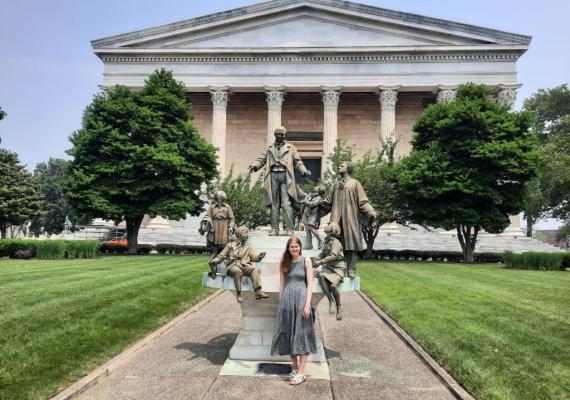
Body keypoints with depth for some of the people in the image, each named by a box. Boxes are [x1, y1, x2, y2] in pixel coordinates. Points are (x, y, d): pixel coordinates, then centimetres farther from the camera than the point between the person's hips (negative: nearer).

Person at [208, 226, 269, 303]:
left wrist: (259, 256, -12)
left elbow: (254, 257, 11)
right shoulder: (230, 245, 20)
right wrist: (214, 261, -4)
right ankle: (239, 294, -33)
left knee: (255, 270, -30)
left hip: (245, 266, 2)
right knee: (237, 271, -39)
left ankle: (258, 291, -43)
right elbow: (221, 256, 15)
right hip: (233, 266, -2)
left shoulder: (248, 248, 25)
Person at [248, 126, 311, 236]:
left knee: (286, 203, -10)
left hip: (285, 176, -2)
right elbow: (261, 159, 13)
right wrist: (254, 166, -7)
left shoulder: (290, 148, 16)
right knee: (274, 203, 2)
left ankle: (289, 229, -8)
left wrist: (304, 170, -5)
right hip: (273, 176, 2)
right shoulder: (269, 149, 21)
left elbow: (297, 162, 12)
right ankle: (274, 229, 5)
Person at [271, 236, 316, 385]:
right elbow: (281, 284, 10)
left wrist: (307, 304, -12)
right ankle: (295, 368, 22)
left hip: (301, 298, -4)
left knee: (301, 334, 0)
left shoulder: (306, 261, -1)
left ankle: (301, 372, 3)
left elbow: (310, 284, -5)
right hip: (286, 300, 4)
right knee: (288, 334, 9)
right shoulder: (284, 263, 8)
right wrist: (281, 303, 6)